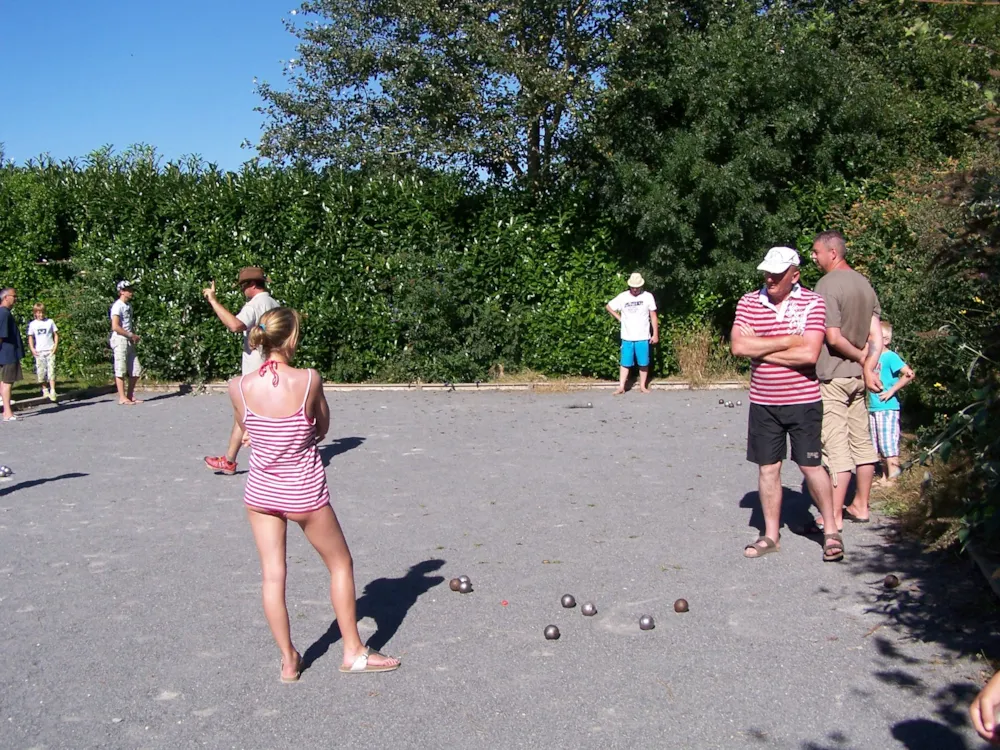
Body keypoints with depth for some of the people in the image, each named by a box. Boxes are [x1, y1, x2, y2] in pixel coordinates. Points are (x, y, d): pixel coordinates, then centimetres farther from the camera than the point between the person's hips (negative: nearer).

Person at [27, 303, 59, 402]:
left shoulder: (50, 322, 4)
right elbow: (30, 337, 11)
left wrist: (55, 346, -3)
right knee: (41, 372, 4)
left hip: (50, 351, -2)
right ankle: (45, 390, 15)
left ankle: (52, 391, -12)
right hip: (39, 352, 2)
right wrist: (32, 349, -1)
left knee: (51, 371, -9)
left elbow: (56, 335, 8)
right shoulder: (32, 324, 6)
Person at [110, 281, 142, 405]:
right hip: (120, 339, -8)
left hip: (129, 340, 9)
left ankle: (130, 395, 18)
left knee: (136, 370, 9)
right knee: (121, 371, -3)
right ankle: (122, 398, 1)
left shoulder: (128, 305, 14)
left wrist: (133, 337, 7)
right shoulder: (118, 306, -12)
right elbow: (115, 327, -19)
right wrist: (131, 335, -14)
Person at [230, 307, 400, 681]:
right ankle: (354, 652, 24)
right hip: (304, 492, -3)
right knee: (341, 564, 16)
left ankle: (288, 660, 23)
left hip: (261, 491, 3)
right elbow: (322, 429, -3)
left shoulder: (239, 386, -11)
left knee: (272, 575, 13)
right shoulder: (309, 380, -18)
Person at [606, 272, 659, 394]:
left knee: (644, 363, 6)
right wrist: (619, 318, 3)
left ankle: (643, 386, 18)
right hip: (627, 337, 1)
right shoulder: (623, 297, -1)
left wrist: (655, 334, -2)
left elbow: (653, 316, 1)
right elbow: (608, 306, 12)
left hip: (643, 337, -1)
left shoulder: (648, 296, -3)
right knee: (625, 363, 3)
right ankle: (621, 387, 6)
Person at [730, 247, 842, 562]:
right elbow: (738, 346, -12)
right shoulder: (749, 302, 1)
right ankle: (771, 535, 20)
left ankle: (831, 533, 17)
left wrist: (761, 350, -13)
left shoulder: (812, 304, -7)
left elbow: (809, 354, -19)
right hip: (763, 402, 3)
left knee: (811, 466, 2)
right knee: (768, 468, 8)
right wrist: (788, 340, -14)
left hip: (803, 401, -3)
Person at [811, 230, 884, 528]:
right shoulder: (864, 284, 10)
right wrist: (868, 367, -1)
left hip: (832, 376, -8)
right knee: (861, 441, 14)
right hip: (857, 376, 8)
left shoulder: (827, 285, -15)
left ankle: (834, 517, -1)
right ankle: (861, 507, 25)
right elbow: (876, 337, 6)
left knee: (836, 447, -6)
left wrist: (861, 356, -5)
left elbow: (833, 338, -19)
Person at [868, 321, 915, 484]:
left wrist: (892, 390, -18)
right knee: (880, 445, 14)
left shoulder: (890, 356, -11)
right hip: (873, 408, 8)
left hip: (887, 408, -8)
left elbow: (910, 374, -21)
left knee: (888, 443, -5)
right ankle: (886, 475, 23)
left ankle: (892, 478, 1)